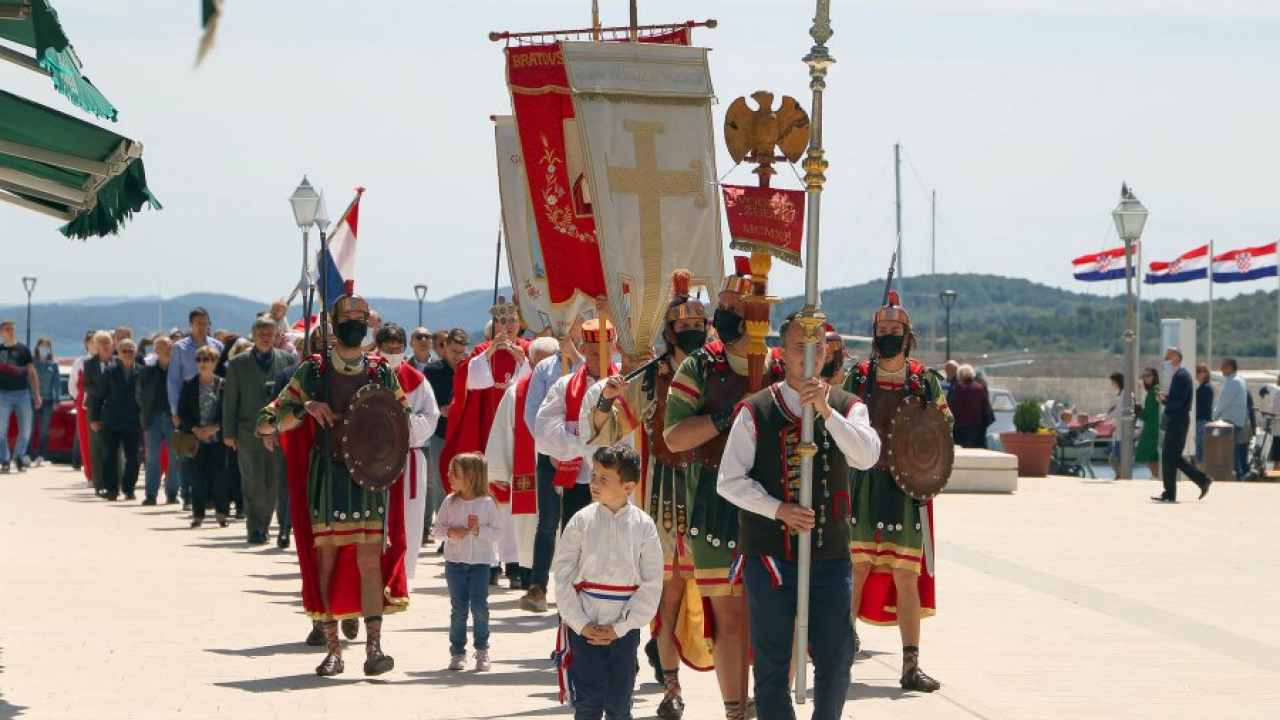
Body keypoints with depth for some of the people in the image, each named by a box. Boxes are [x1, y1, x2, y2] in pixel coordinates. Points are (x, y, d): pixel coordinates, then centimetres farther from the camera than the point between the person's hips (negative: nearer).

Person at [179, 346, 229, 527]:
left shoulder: (222, 384, 2)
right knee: (197, 475, 0)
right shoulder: (189, 384, 4)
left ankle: (221, 512, 6)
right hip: (195, 437, 1)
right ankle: (198, 514, 5)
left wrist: (215, 427, -11)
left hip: (217, 436, -1)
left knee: (219, 473, -5)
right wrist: (195, 429, -9)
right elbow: (182, 412, 3)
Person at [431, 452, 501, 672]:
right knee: (458, 608, 3)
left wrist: (479, 530, -19)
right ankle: (457, 652, 11)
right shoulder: (450, 502, 3)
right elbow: (437, 528, 6)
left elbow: (496, 532, -3)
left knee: (480, 606, -5)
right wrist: (450, 532, -13)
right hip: (455, 561, 2)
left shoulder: (486, 503, -4)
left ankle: (482, 649, 11)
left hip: (480, 562, -2)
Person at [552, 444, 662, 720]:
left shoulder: (643, 526, -1)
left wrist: (619, 628, -7)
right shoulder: (582, 521, -1)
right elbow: (562, 576, -2)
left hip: (624, 629, 0)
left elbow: (652, 584, -2)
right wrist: (581, 624, -8)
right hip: (584, 628, 0)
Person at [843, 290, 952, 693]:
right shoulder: (857, 377, 6)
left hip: (907, 488, 0)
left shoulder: (925, 381, 5)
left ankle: (911, 667, 2)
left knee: (907, 577, -1)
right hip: (862, 485, 0)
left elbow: (944, 424, 14)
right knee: (855, 570, -2)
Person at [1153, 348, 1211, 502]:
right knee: (1174, 456, 14)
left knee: (1169, 457, -5)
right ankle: (1202, 480, 16)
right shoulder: (1180, 374, 16)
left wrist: (1164, 399, -9)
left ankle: (1169, 494, -1)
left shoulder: (1181, 376, -16)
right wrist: (1165, 397, 3)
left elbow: (1178, 401, -23)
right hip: (1176, 421, 10)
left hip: (1177, 421, -10)